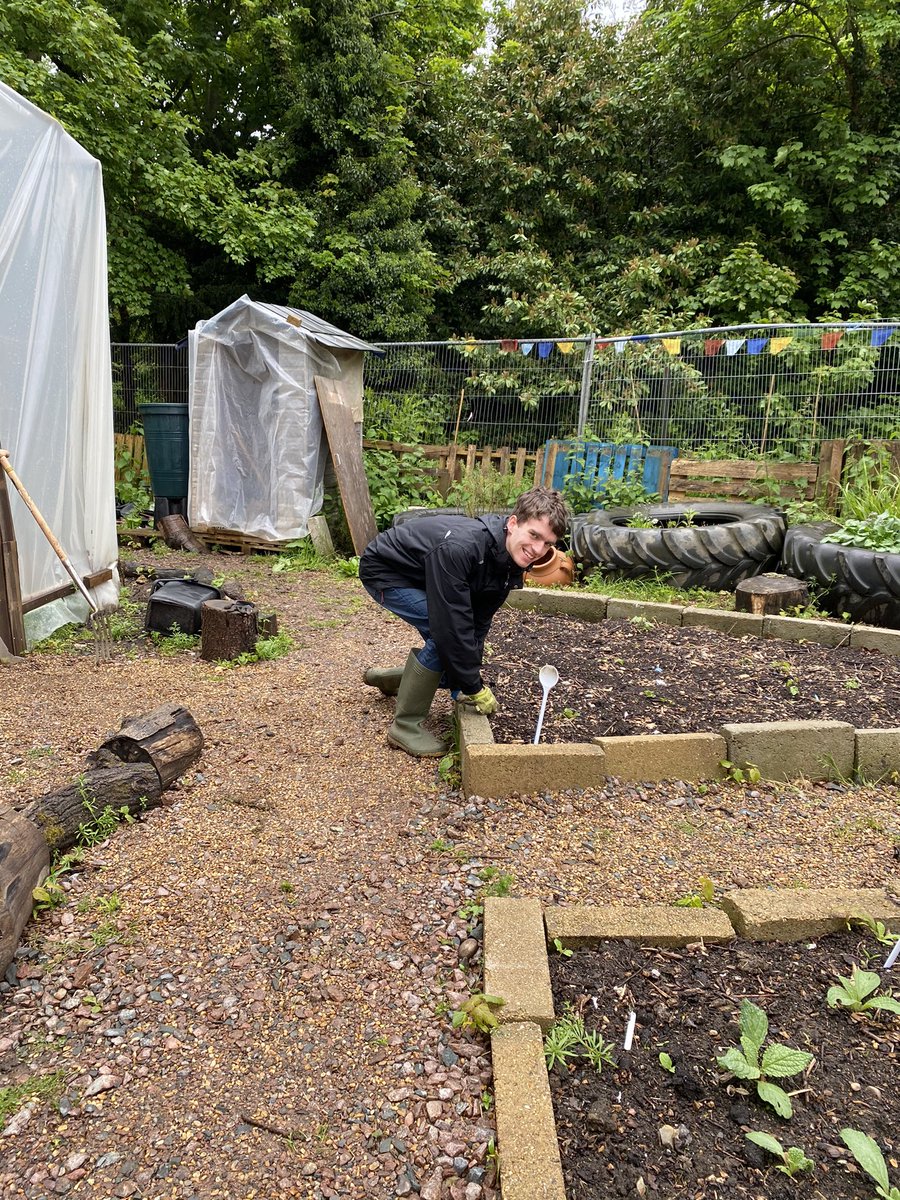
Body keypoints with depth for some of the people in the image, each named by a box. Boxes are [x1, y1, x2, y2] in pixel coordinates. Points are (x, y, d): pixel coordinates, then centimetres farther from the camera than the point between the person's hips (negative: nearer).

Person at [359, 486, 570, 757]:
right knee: (445, 636, -25)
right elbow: (451, 623, -38)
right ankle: (406, 725, -10)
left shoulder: (511, 561, -13)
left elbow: (478, 622, -6)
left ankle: (389, 678, 31)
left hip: (419, 579, 8)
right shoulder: (460, 548, -40)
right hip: (384, 570, -8)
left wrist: (470, 679, -10)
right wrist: (473, 688, -29)